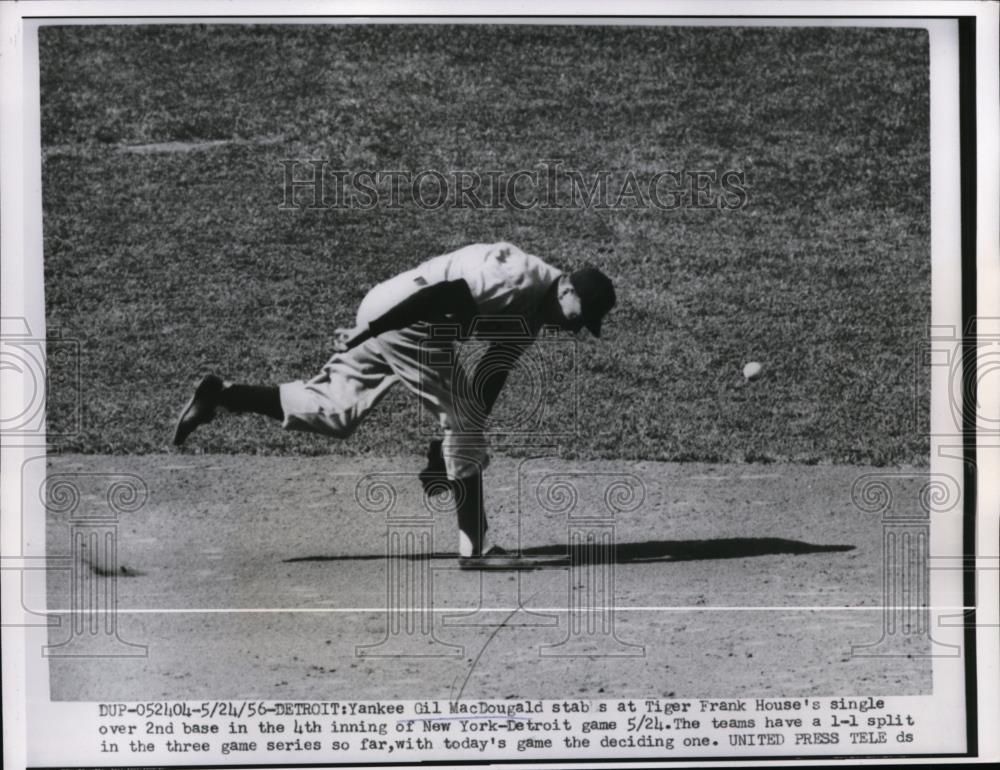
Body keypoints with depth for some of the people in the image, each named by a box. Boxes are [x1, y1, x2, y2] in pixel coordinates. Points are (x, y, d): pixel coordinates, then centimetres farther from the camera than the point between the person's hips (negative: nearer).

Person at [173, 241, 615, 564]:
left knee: (332, 413, 9)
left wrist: (447, 447, 18)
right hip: (399, 318, -10)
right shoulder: (526, 279, -12)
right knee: (463, 418, -5)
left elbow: (486, 386, 20)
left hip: (386, 331, 10)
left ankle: (220, 395, 7)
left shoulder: (529, 321, 19)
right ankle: (474, 546, -2)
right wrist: (370, 330, -25)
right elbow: (448, 292, -21)